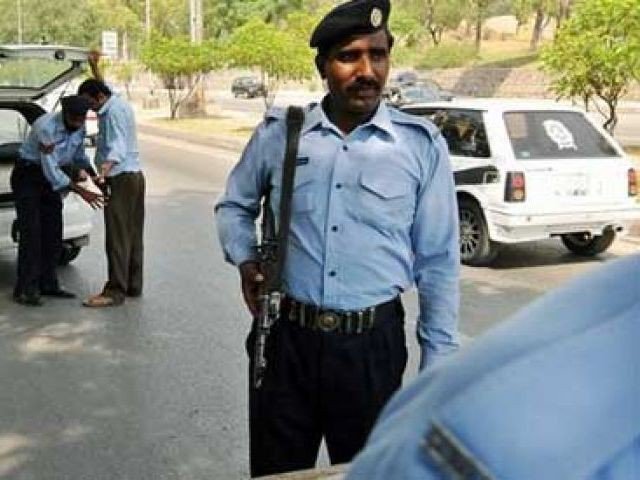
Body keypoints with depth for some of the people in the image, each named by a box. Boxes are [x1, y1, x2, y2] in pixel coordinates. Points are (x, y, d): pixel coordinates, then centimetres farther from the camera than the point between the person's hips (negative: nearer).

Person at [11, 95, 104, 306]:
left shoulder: (80, 128, -5)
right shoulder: (47, 127, -29)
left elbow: (79, 155, 13)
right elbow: (50, 170, -31)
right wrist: (81, 191, -32)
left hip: (51, 178, 7)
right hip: (27, 176, -7)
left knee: (53, 233, 4)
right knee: (31, 233, -13)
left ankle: (48, 284, 12)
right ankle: (25, 290, -11)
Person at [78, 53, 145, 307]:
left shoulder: (113, 111, -16)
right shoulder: (118, 103, 14)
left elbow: (117, 145, -31)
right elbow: (103, 87, 39)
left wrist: (106, 166, -47)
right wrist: (94, 67, 34)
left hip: (121, 179, -10)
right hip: (135, 175, 10)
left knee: (117, 237, -10)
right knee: (132, 235, 11)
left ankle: (115, 291, -10)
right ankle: (133, 285, 16)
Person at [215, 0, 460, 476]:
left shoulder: (421, 144, -5)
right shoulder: (279, 132, -1)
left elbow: (438, 262, -1)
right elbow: (234, 205, 17)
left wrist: (438, 362, 0)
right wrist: (245, 261, -2)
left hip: (372, 344, -1)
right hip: (286, 338, 1)